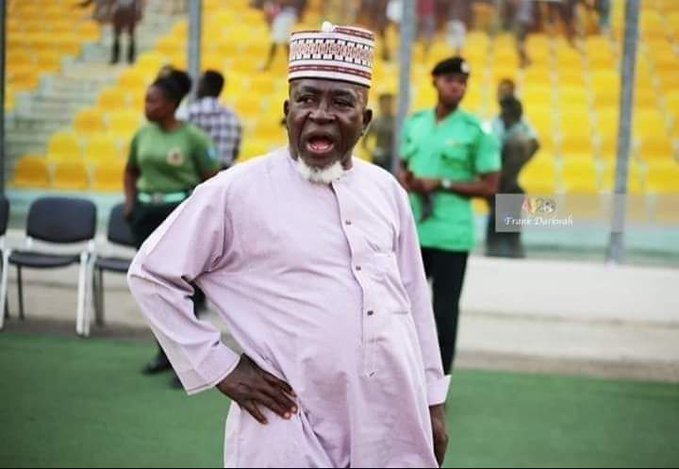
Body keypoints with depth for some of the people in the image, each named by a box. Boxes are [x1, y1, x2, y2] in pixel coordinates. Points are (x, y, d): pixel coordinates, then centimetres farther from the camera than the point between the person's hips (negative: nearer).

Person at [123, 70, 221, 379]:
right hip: (147, 214, 6)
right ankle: (166, 352, 25)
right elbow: (131, 171, 23)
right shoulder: (143, 135, 7)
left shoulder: (193, 137, -9)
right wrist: (131, 202, 11)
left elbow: (213, 180, -6)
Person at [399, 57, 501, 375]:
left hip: (450, 236, -5)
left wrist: (442, 184, -14)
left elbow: (490, 187, -6)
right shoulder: (414, 123, 9)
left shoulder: (476, 131, -5)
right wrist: (406, 181, -4)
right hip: (412, 231, 5)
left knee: (444, 311, 2)